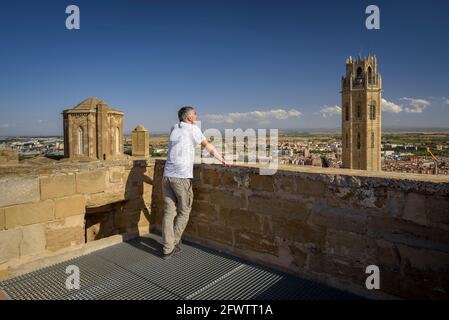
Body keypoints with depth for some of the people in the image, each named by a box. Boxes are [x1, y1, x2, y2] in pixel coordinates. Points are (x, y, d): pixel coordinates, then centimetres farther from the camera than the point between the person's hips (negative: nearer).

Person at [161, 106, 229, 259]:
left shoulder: (174, 128, 16)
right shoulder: (193, 129, -1)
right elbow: (209, 147, 3)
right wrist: (223, 160, 13)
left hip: (167, 175, 6)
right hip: (182, 177, -5)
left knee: (169, 212, 7)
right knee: (184, 212, 11)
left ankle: (167, 248, 10)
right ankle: (174, 243, 19)